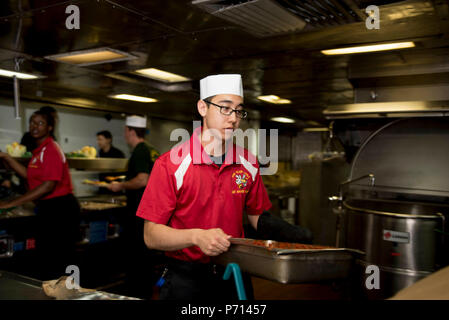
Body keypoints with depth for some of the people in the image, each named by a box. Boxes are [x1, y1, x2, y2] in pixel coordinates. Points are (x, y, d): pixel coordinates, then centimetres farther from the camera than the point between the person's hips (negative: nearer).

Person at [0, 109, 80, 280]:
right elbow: (29, 175, 18)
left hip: (59, 208, -10)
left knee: (56, 266, -3)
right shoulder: (40, 150, 15)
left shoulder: (50, 149, -16)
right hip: (48, 208, 10)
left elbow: (48, 185, -24)